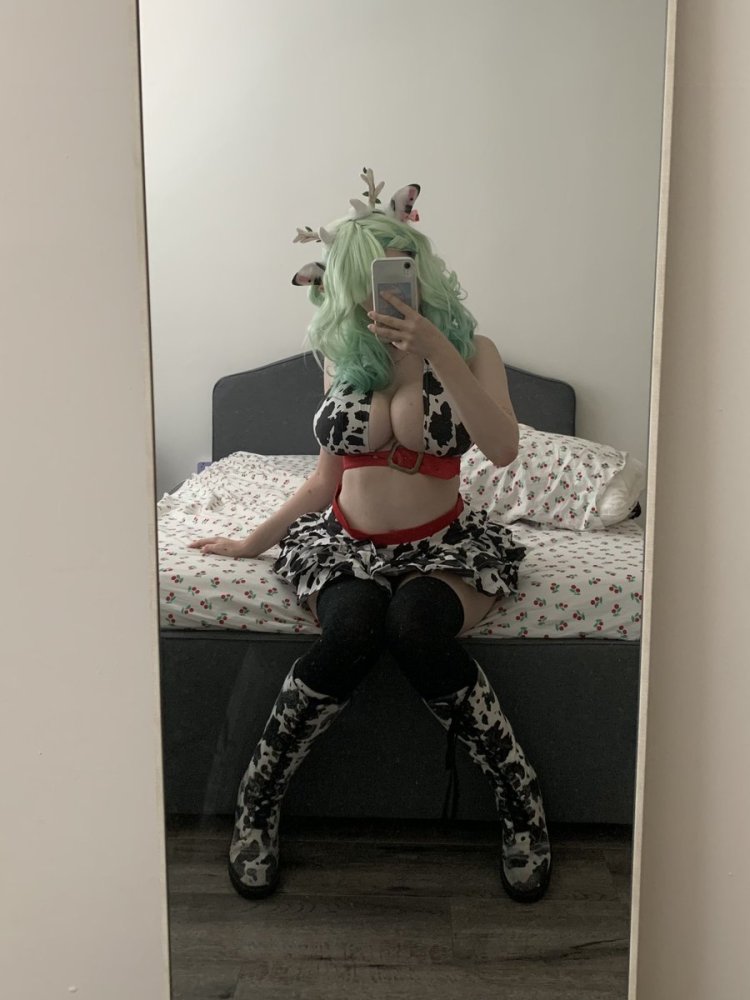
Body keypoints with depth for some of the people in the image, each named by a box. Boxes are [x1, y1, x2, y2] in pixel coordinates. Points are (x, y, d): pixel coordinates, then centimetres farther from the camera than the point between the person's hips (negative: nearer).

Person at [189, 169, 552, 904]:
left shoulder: (470, 349, -1)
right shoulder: (342, 359, 7)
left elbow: (503, 449, -19)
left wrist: (438, 352, -26)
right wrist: (255, 540, 16)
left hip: (442, 548, -1)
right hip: (346, 546, 2)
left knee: (417, 628, -35)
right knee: (352, 631, -33)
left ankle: (519, 796, -15)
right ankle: (256, 800, -12)